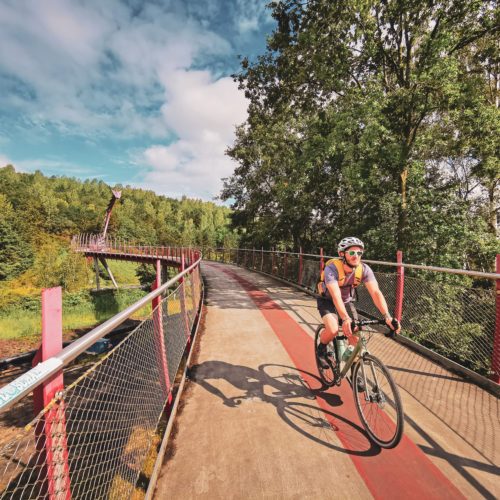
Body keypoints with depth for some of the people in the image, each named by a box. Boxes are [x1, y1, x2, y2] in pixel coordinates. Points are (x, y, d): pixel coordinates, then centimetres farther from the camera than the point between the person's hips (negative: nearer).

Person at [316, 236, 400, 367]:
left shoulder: (364, 269, -21)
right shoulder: (332, 268, -33)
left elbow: (375, 292, -29)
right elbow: (336, 296, -43)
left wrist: (387, 316, -42)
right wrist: (346, 319, -55)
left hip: (346, 301, 4)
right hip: (327, 301, -4)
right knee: (333, 329, -27)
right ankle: (321, 349, 6)